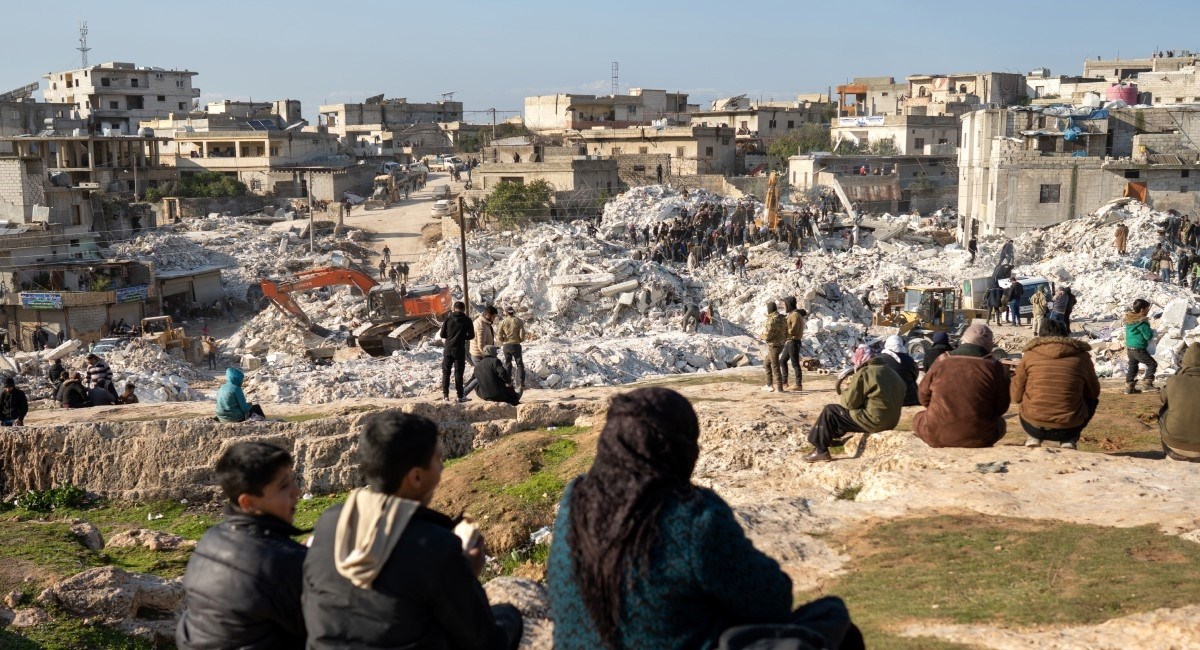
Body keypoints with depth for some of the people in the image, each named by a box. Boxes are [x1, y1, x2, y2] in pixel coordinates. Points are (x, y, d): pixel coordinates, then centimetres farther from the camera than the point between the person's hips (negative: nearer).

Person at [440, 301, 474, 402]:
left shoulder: (448, 318, -2)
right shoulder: (467, 320, -3)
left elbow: (442, 334, 0)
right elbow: (471, 335, -1)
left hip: (448, 349, 1)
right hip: (460, 349, -1)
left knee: (446, 372, 10)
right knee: (458, 373, 3)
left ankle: (445, 395, 7)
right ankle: (460, 396, 3)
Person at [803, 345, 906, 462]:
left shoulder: (863, 373, -13)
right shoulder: (891, 372, 11)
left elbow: (850, 402, -13)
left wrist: (846, 392, 11)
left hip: (874, 422, -9)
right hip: (892, 421, 9)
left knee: (829, 411, 3)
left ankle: (820, 450, 6)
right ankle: (834, 436, 35)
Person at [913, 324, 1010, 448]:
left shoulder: (941, 364, -3)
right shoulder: (995, 368, -6)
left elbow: (924, 397, 10)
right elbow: (1001, 408, 2)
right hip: (979, 439, 1)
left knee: (918, 418, 31)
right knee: (999, 422, 32)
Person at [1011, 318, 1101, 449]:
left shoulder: (1030, 355, -1)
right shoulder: (1081, 356, 0)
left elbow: (1016, 396, 4)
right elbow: (1094, 393, 14)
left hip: (1033, 427, 1)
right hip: (1069, 428, -1)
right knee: (1091, 400, 30)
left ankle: (1033, 439, 14)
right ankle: (1068, 441, 12)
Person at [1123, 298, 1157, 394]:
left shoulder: (1129, 318, 5)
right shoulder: (1141, 322, -21)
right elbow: (1148, 336, -18)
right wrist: (1152, 332, 0)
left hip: (1129, 347, 9)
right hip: (1138, 349, -9)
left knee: (1132, 366, 17)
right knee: (1152, 364, 1)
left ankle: (1129, 387, 19)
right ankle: (1148, 384, 0)